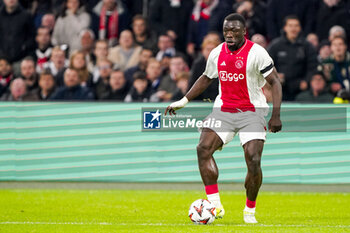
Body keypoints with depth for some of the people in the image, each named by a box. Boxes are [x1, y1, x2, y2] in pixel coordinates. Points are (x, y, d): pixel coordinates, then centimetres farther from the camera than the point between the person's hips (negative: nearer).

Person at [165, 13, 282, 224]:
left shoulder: (256, 53, -10)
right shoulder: (217, 53, 6)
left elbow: (275, 82, -8)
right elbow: (206, 78, 24)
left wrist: (276, 115, -16)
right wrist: (183, 101, 19)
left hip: (251, 111, -4)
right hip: (224, 110, 4)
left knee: (253, 159, -17)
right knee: (203, 149, -18)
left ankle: (250, 211, 3)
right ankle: (215, 204, -16)